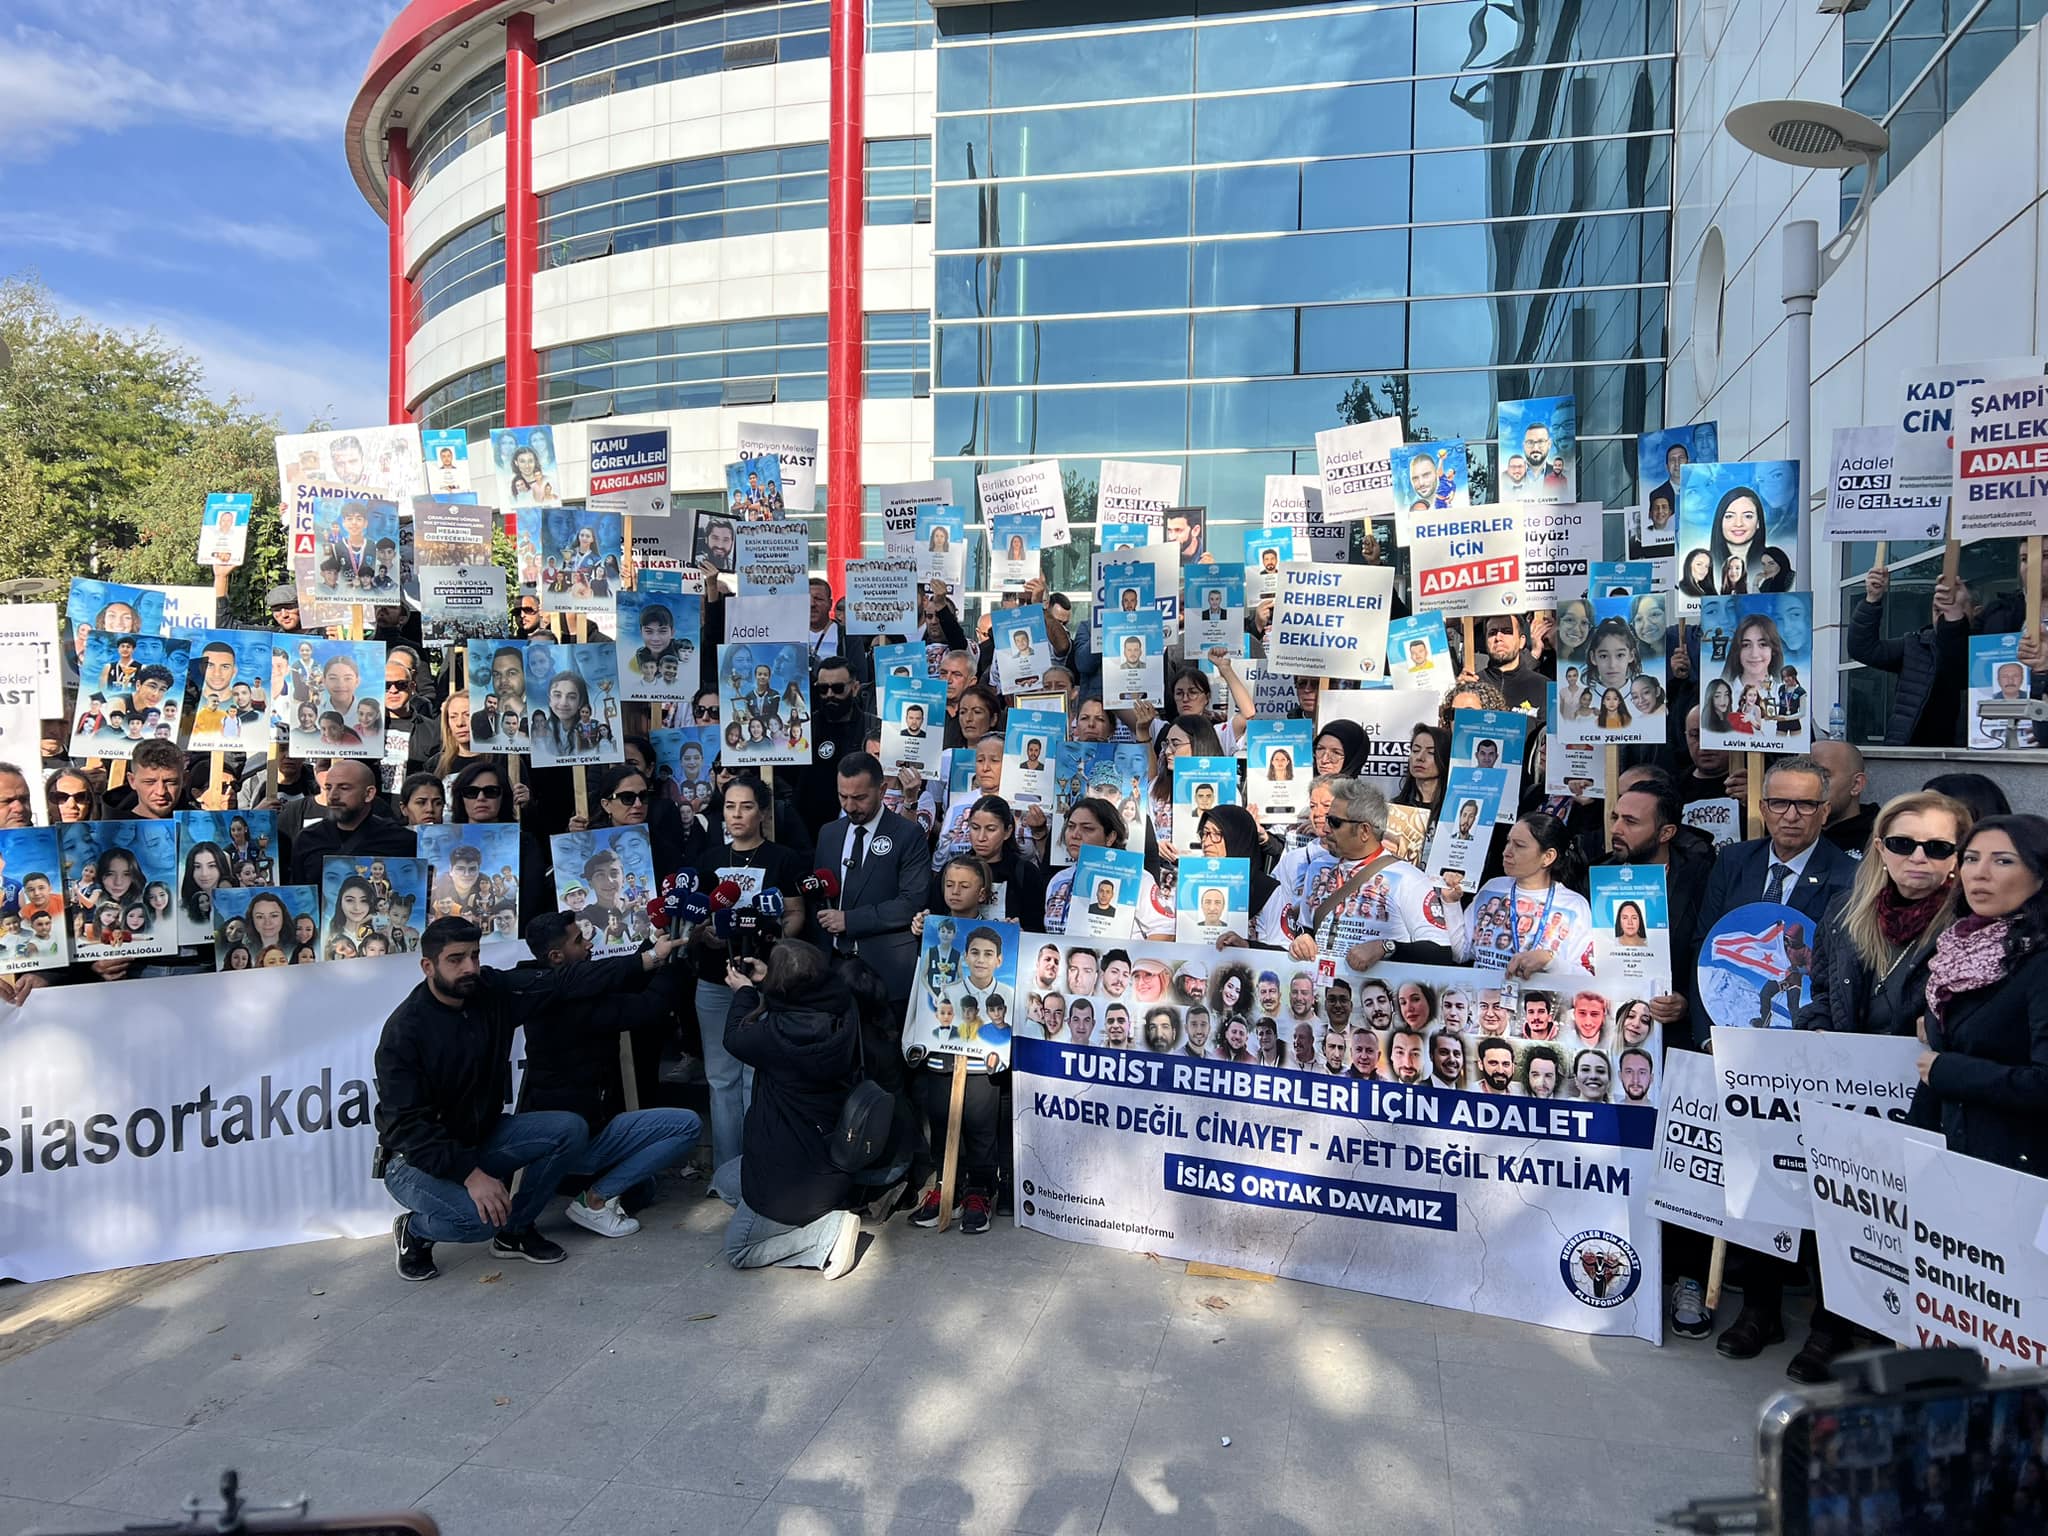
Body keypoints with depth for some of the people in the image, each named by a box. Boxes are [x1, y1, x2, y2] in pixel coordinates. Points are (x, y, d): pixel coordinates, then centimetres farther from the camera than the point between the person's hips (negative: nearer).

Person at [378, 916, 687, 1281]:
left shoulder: (494, 991, -8)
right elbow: (408, 1126, -25)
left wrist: (648, 958, -17)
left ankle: (515, 1231, 6)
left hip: (483, 1136, 6)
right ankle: (415, 1231, 4)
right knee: (477, 1217, -33)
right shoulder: (404, 1031, -22)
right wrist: (470, 1175, -33)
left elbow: (566, 982, -11)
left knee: (570, 1129, -13)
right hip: (416, 1158, -6)